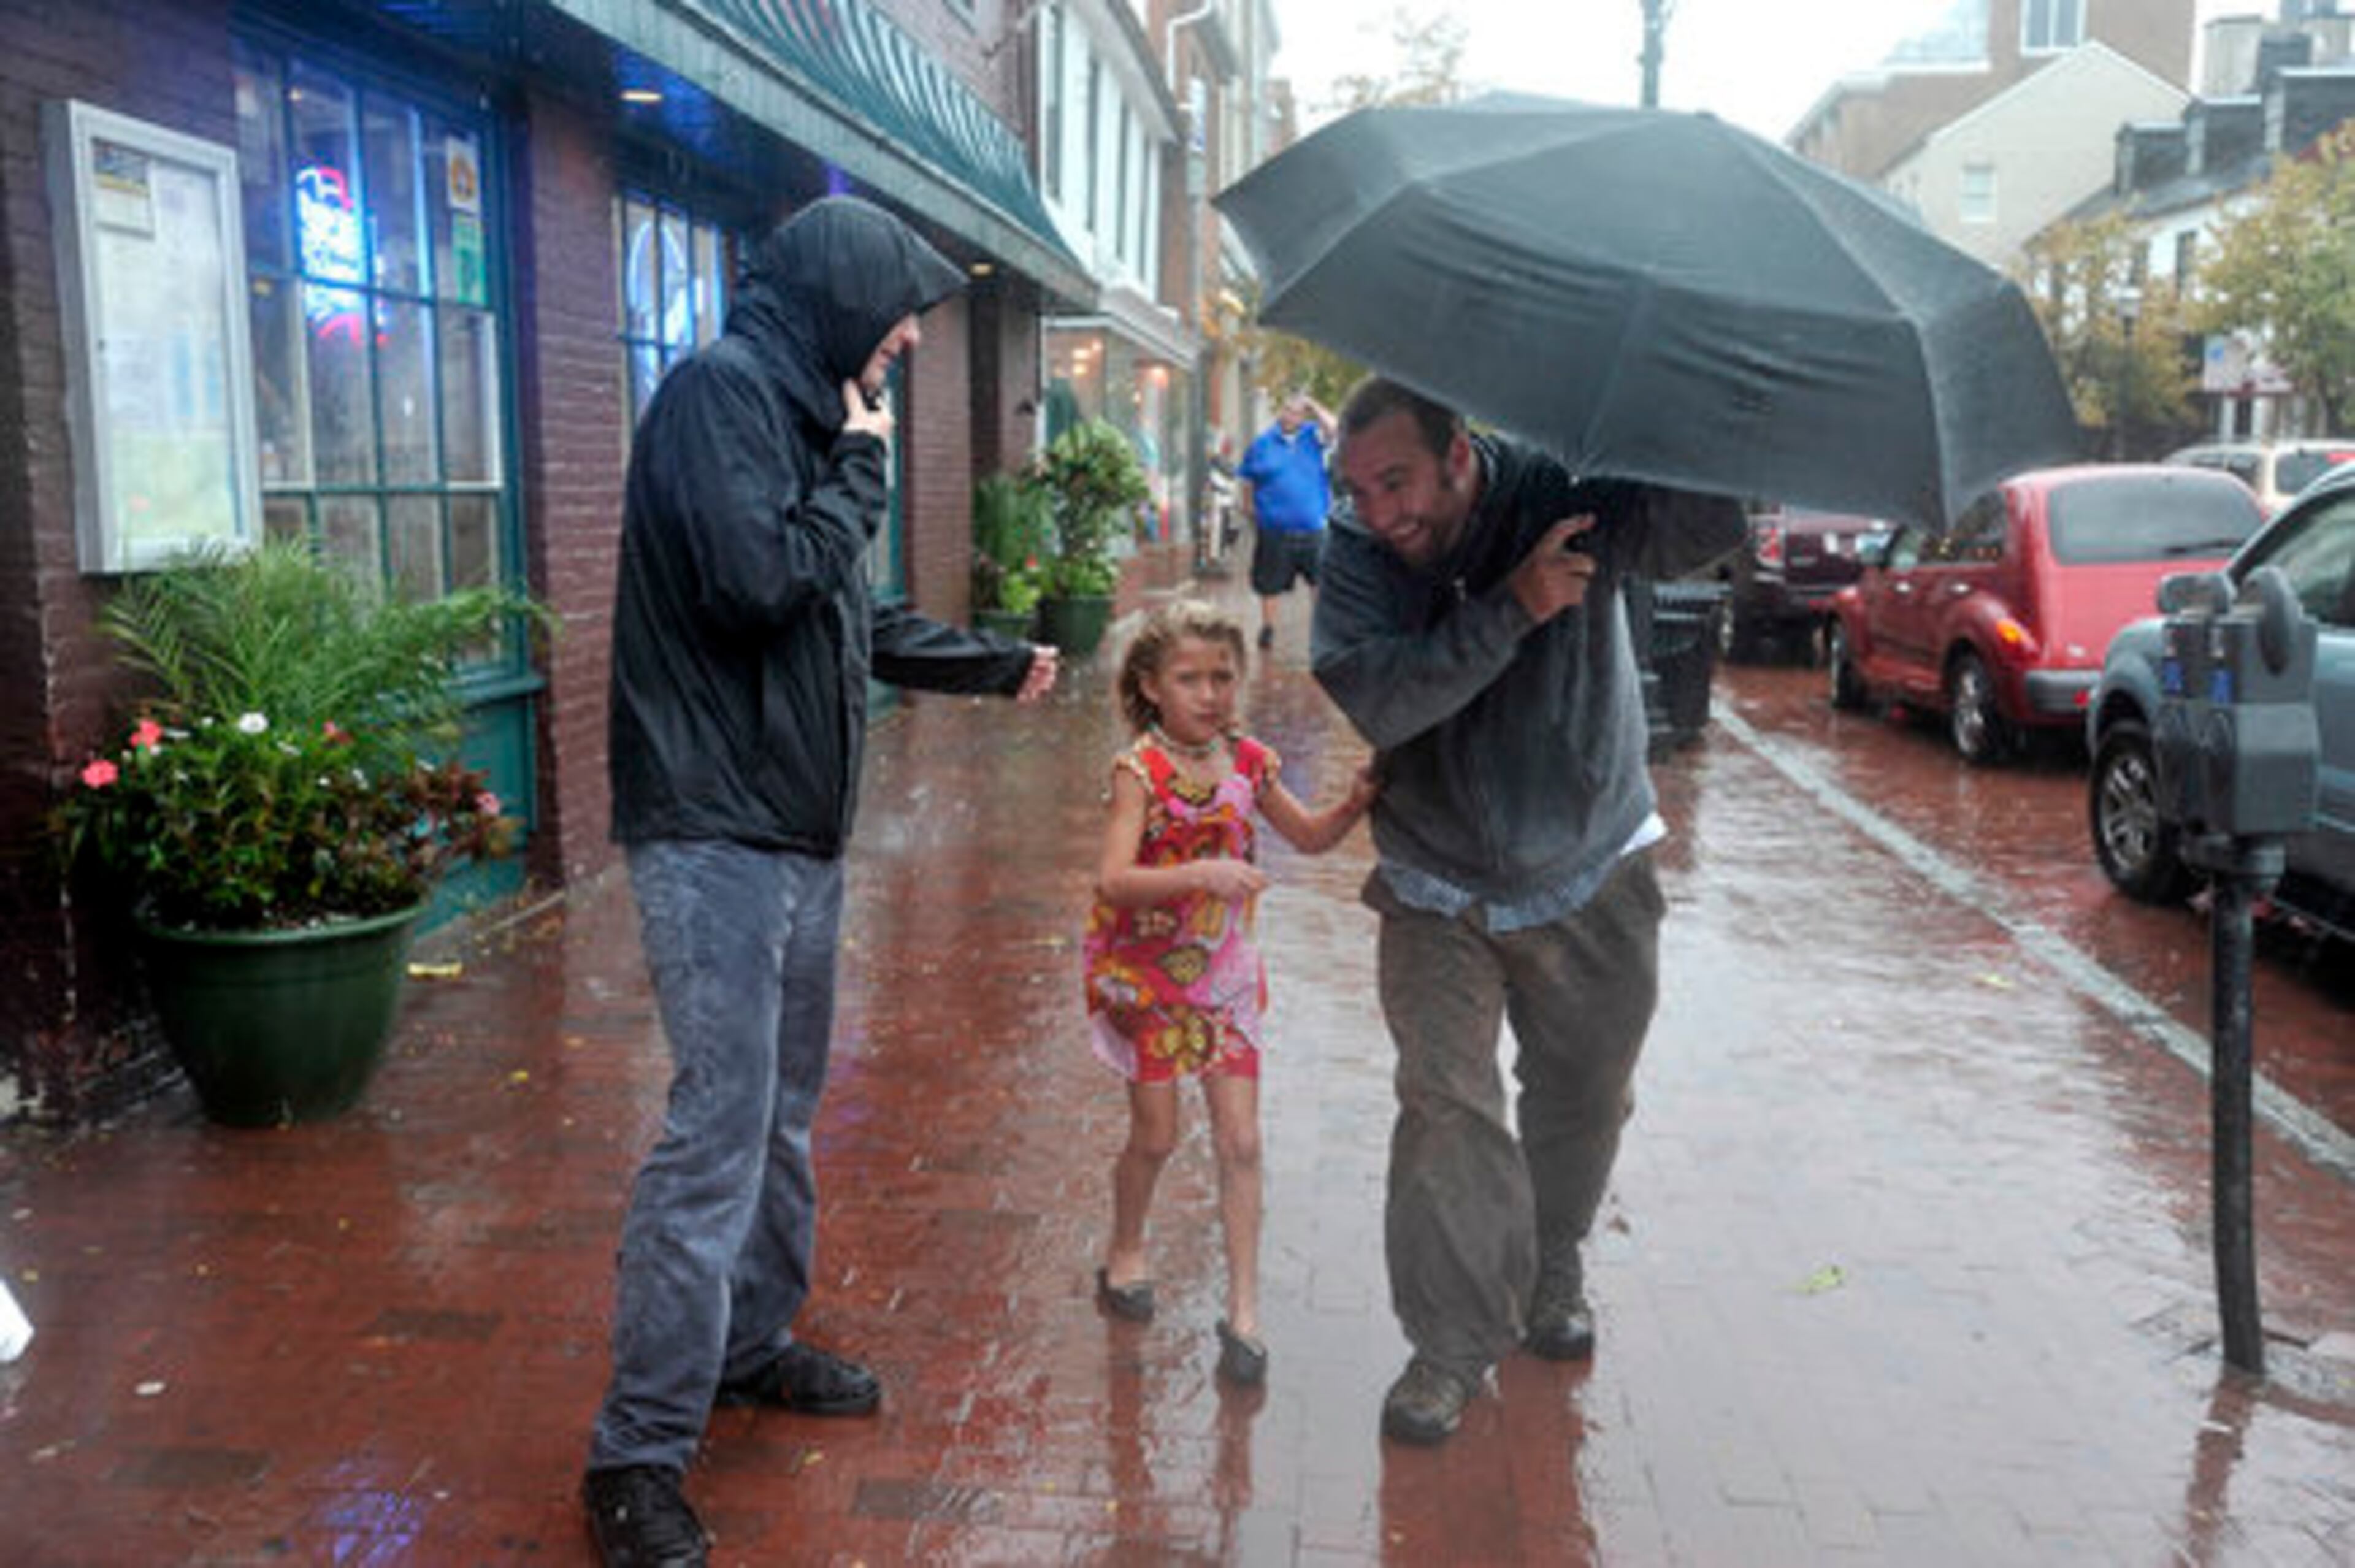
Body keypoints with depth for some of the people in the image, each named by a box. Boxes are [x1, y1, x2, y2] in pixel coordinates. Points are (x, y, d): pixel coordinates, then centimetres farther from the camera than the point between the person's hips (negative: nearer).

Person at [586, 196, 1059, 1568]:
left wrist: (996, 664, 31)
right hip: (716, 828, -10)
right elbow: (759, 582, -23)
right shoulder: (721, 390, -11)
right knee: (716, 1129, -9)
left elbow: (849, 616, 24)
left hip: (798, 825, 10)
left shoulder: (799, 408, 16)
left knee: (783, 1111, 17)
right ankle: (640, 1456, 2)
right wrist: (862, 467, -9)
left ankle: (756, 1344, 33)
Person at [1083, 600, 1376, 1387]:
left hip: (1223, 969, 4)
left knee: (1240, 1142, 1)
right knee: (1156, 1134, 7)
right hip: (1144, 969, -4)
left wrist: (1356, 802, -7)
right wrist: (1201, 874, -41)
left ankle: (1244, 1310, 10)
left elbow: (1309, 836, 12)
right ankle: (1125, 1250, 37)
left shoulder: (1247, 761, -2)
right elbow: (1114, 881, -28)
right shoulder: (1142, 770, -16)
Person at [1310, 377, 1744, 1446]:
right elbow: (1361, 699, -29)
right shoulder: (1358, 553, -14)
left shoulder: (1564, 502, -17)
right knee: (1445, 1104, -7)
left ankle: (1551, 1276, 40)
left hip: (1591, 883, 1)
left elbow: (1705, 526, -31)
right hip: (1439, 894, 0)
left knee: (1582, 1102, 15)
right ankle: (1453, 1342, 10)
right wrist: (1510, 611, -37)